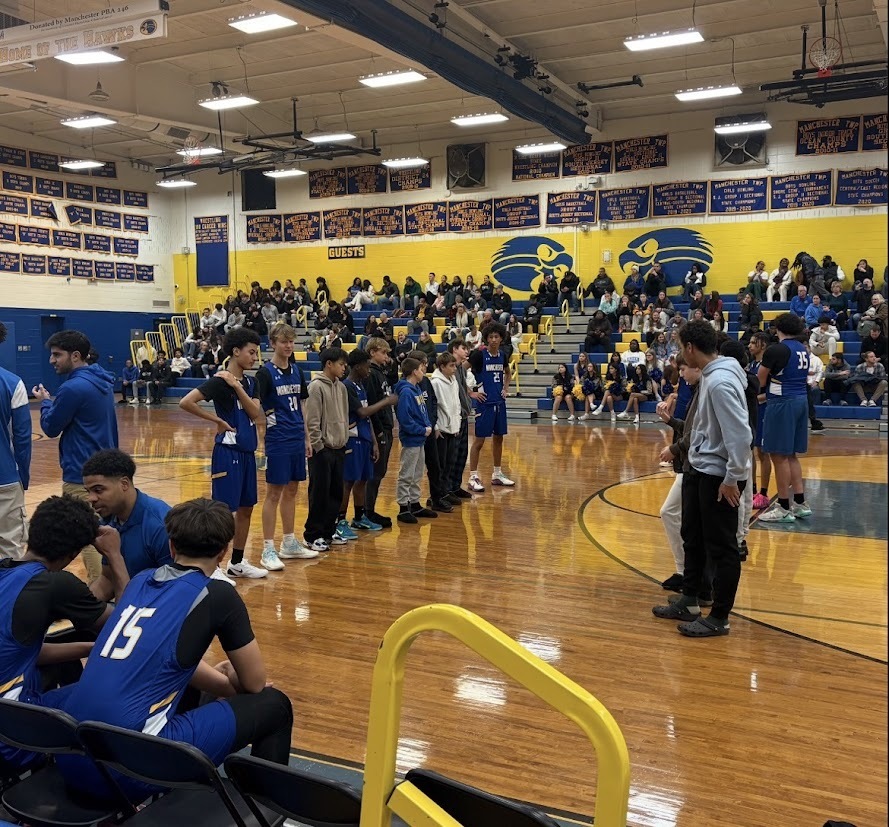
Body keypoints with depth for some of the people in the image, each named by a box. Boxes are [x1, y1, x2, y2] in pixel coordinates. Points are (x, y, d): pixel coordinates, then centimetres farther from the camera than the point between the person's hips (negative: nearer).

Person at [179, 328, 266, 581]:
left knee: (246, 508, 14)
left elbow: (255, 413, -3)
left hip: (247, 451, 8)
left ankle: (237, 563, 25)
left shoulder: (249, 381, 10)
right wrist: (217, 420, -16)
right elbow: (185, 402, -24)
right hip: (228, 451, -8)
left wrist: (238, 386, -13)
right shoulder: (220, 380, -13)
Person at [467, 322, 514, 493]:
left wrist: (505, 389, 13)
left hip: (499, 402, 6)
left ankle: (497, 474, 23)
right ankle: (473, 478, 2)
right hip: (484, 403, -6)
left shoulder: (502, 356, 6)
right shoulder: (479, 355, -12)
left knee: (499, 438, 12)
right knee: (479, 440, -4)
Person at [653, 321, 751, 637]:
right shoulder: (709, 375, 7)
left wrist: (732, 478, -21)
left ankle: (719, 618, 13)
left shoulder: (721, 382, -23)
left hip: (720, 476, -10)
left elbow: (740, 434, -25)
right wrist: (679, 448, 20)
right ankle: (689, 602, 33)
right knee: (693, 538, 19)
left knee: (721, 547, 2)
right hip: (699, 469, 10)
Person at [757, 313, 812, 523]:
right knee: (791, 455, 16)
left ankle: (784, 508, 2)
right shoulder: (803, 350, 12)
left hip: (782, 403, -8)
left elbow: (760, 381, -6)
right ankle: (800, 503, 19)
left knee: (779, 455, -2)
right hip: (801, 401, 8)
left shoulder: (776, 350, -12)